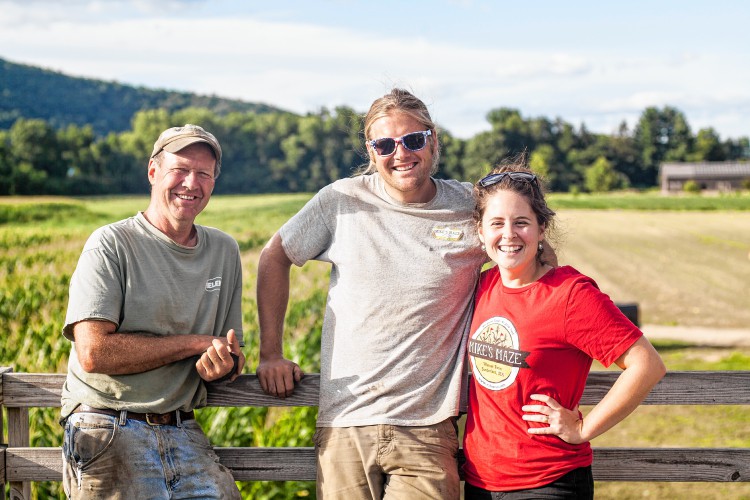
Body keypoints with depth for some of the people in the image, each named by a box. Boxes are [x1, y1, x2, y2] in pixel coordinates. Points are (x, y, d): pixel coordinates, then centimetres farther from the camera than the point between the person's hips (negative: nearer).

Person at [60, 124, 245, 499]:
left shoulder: (224, 251, 13)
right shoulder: (111, 244, -4)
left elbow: (232, 355, 16)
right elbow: (94, 352, -15)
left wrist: (226, 365, -9)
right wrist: (196, 343, -10)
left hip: (184, 435, 4)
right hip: (109, 431, -4)